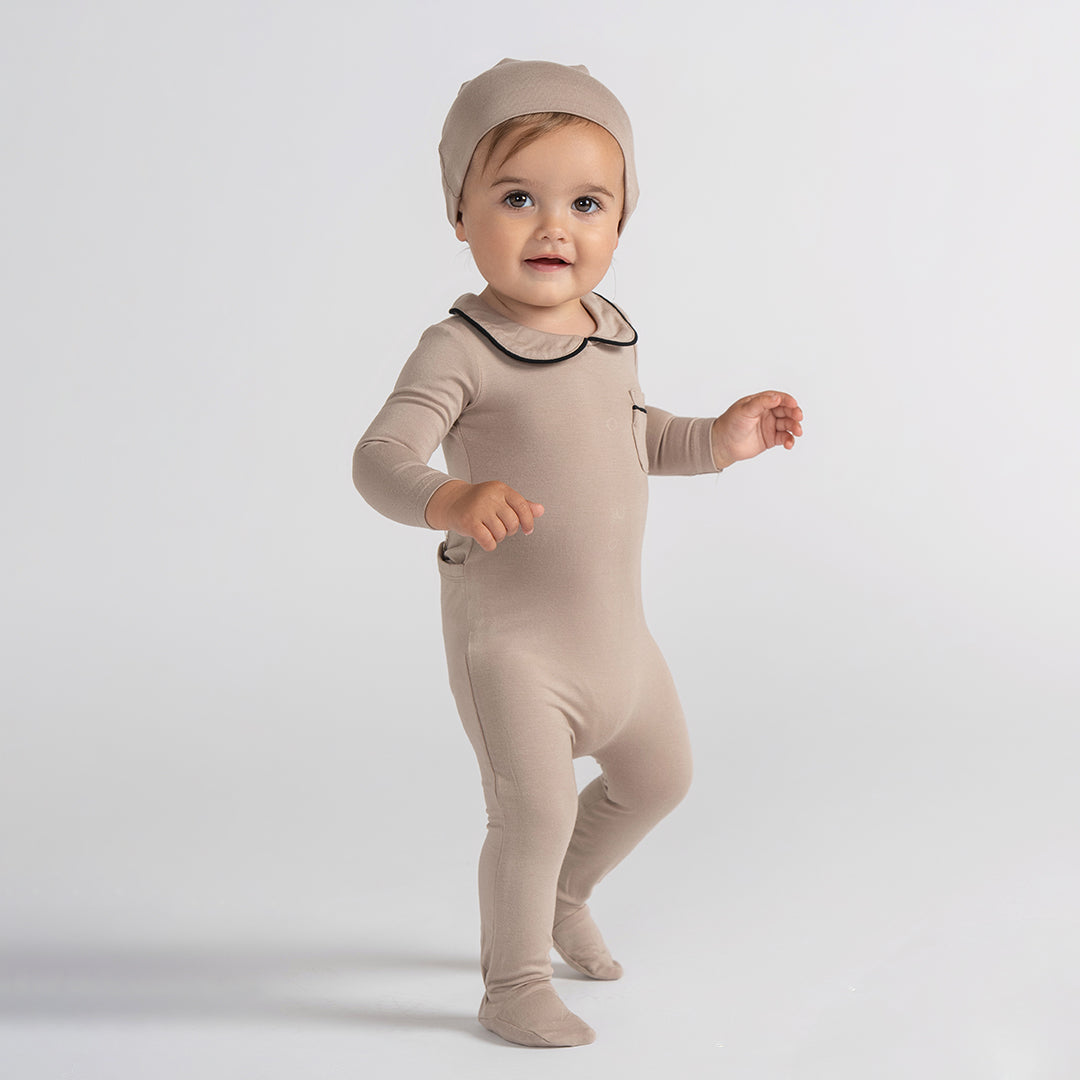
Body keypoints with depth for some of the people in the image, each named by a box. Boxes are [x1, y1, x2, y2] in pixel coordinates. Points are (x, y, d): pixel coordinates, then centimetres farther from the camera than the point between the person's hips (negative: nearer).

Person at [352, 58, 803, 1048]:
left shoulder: (611, 332, 2)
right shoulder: (461, 349, -22)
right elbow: (380, 457, -31)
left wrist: (718, 439, 9)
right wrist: (453, 500, -49)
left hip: (613, 626, 8)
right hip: (509, 639, -8)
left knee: (658, 778, 22)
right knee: (536, 809, -13)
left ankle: (563, 896, 47)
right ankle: (513, 984, 12)